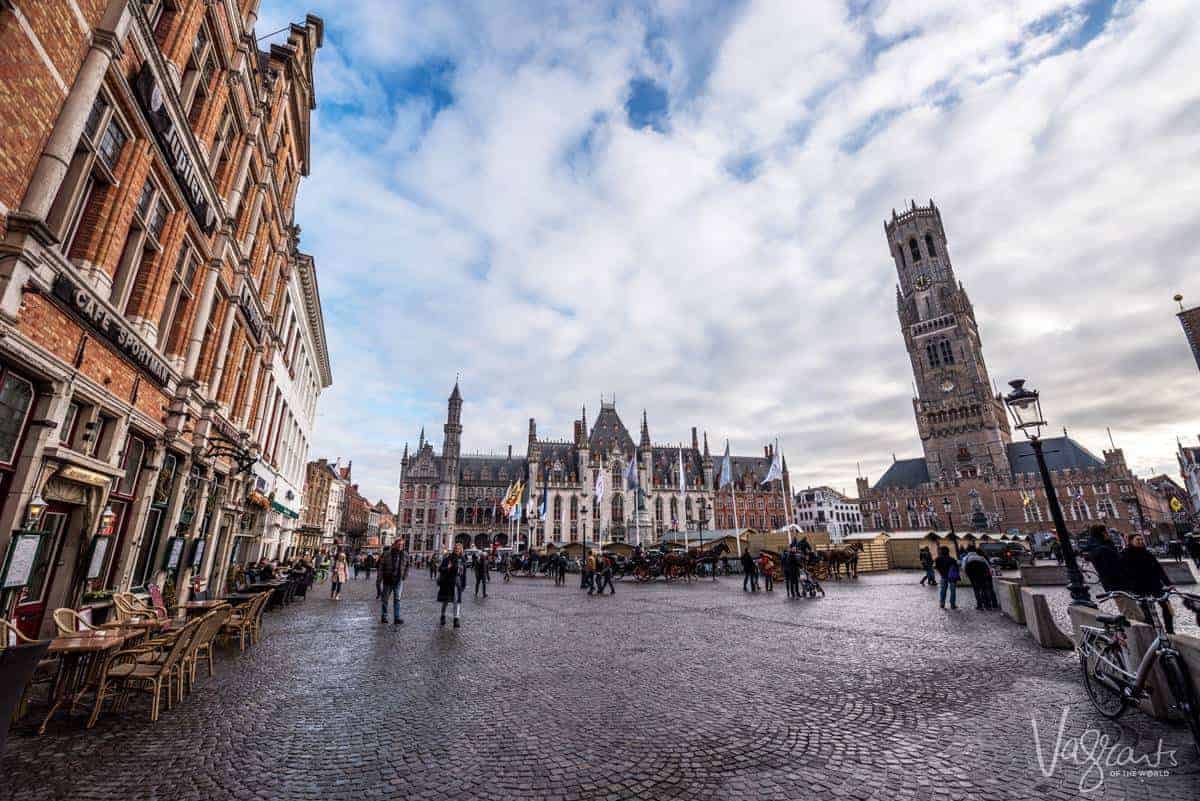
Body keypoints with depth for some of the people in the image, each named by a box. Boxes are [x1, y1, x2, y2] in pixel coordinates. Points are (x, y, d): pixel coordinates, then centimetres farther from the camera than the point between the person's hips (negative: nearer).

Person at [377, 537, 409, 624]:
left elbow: (406, 567, 12)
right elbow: (381, 567, -6)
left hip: (399, 581, 1)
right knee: (384, 599, 11)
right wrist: (379, 580, -7)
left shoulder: (405, 555, 0)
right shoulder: (386, 554, -9)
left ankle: (396, 618, -2)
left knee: (397, 599, -3)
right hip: (387, 580, -1)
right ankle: (383, 617, 25)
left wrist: (404, 577, 7)